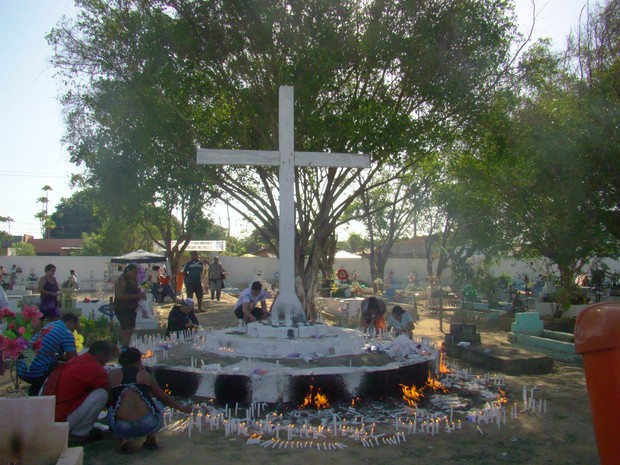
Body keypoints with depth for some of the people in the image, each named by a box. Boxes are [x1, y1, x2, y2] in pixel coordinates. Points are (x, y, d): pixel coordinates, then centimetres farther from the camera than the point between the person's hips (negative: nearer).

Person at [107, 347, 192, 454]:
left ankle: (124, 439, 9)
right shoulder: (145, 375, 13)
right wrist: (181, 407, 41)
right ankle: (151, 438, 14)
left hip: (123, 428, -1)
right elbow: (163, 398, 25)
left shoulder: (112, 375, 11)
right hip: (149, 425, 1)